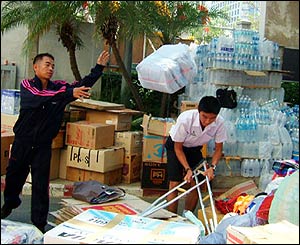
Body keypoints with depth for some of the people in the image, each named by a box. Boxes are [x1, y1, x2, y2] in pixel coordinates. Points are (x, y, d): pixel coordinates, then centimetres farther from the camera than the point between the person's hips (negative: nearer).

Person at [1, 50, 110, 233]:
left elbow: (83, 85, -8)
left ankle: (39, 223, 12)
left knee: (41, 185, 1)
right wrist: (69, 94, -41)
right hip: (22, 142, -1)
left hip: (43, 145, 1)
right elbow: (38, 98, -30)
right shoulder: (27, 85, -10)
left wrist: (99, 67, -20)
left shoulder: (59, 87, 0)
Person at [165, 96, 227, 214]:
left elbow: (218, 148, -13)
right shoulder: (185, 119, -37)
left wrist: (212, 167, -28)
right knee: (174, 184, -12)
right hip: (175, 145, -3)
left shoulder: (219, 122, -28)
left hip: (195, 148, 4)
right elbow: (178, 148, -23)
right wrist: (188, 169, -32)